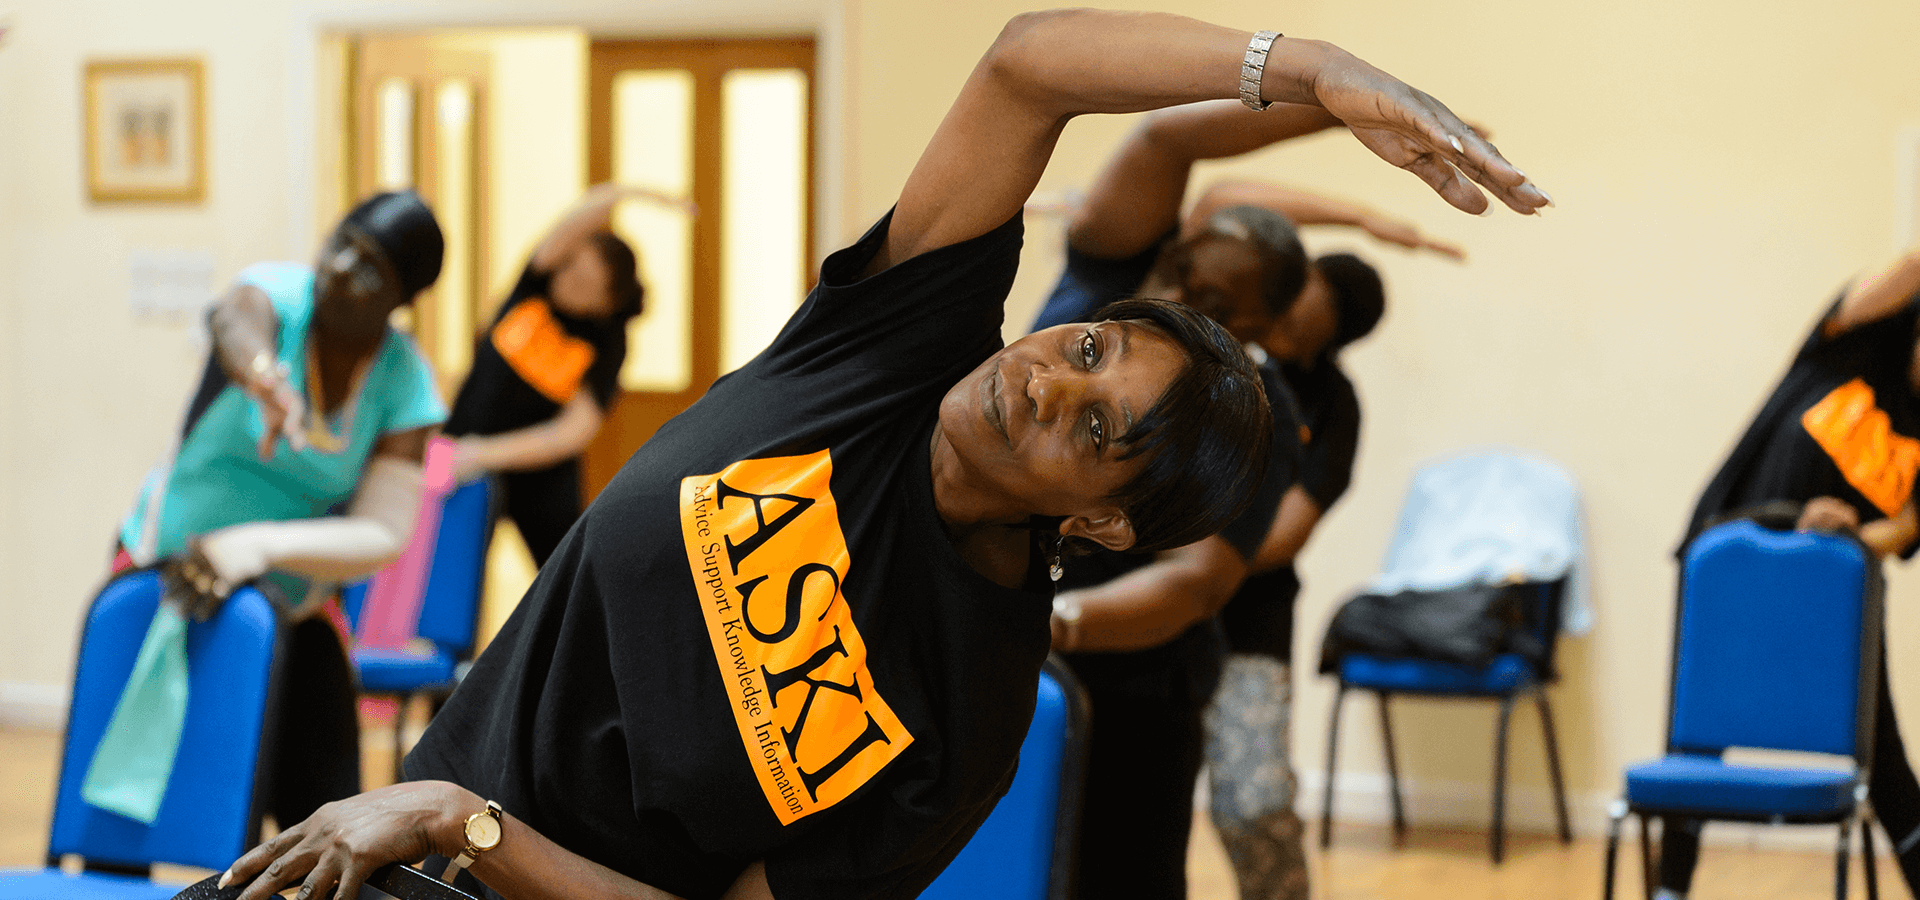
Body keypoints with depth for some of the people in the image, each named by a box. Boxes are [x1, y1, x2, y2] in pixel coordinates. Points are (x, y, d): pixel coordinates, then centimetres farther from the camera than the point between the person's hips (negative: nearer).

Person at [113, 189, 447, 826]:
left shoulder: (404, 381, -11)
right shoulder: (279, 293, -15)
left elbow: (384, 538, -18)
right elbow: (236, 319, -42)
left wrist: (265, 544, -33)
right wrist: (257, 369, -67)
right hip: (164, 580, -2)